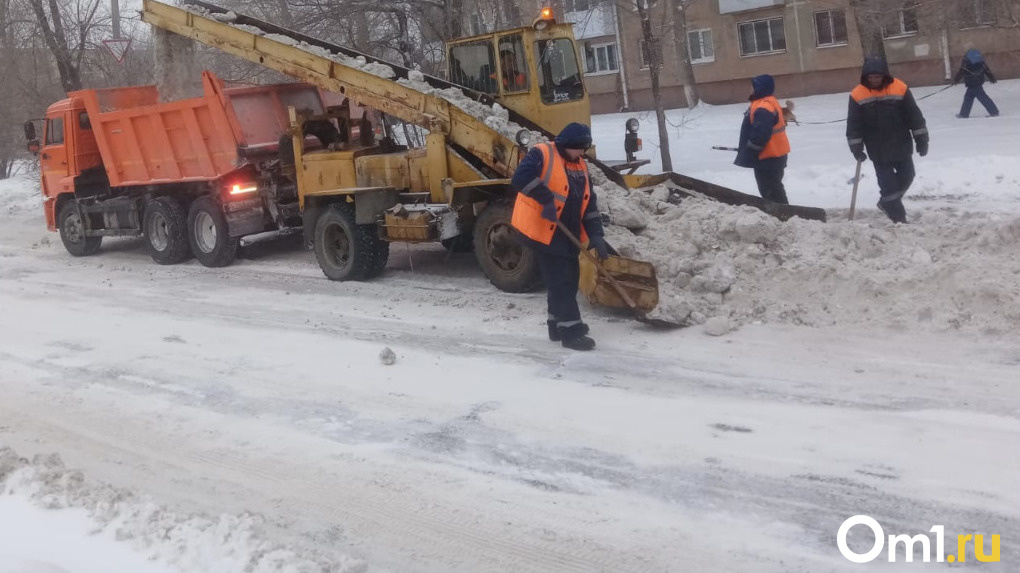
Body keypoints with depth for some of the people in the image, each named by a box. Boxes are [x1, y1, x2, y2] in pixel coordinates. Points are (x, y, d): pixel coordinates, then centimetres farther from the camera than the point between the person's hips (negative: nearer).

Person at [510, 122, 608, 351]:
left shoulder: (581, 167, 13)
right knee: (561, 281, -8)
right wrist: (546, 197, -30)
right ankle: (571, 331, -4)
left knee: (568, 279, 13)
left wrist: (596, 235, 0)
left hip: (567, 234, 8)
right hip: (543, 232, -8)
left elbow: (589, 204, 10)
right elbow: (521, 178, -27)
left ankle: (558, 325, 27)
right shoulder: (541, 154, -10)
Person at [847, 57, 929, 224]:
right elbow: (853, 125, -2)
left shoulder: (899, 89, -9)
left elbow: (914, 116, -3)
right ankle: (899, 218, 5)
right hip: (878, 150, -2)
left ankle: (888, 203, 34)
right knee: (887, 183, -2)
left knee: (906, 176, 12)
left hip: (901, 146, 2)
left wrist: (922, 140, -2)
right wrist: (856, 147, -6)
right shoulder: (858, 95, -9)